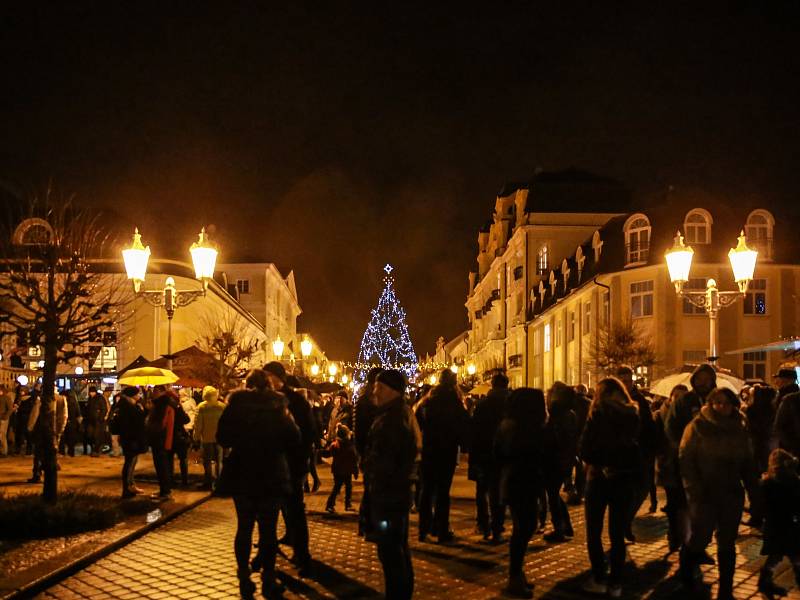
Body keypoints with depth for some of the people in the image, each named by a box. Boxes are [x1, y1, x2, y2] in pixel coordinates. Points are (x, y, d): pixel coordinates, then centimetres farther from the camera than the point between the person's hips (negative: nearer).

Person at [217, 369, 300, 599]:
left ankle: (244, 581, 15)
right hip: (272, 476, -1)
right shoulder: (277, 406, -8)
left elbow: (222, 439, 0)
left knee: (244, 527, 11)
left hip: (241, 476, 1)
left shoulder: (236, 405, -4)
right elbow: (294, 440, -7)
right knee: (268, 529, 7)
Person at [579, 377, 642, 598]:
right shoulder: (633, 416, 1)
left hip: (599, 478, -4)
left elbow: (584, 450, -12)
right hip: (625, 479, 4)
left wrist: (598, 462, 3)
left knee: (594, 532, 9)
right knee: (617, 534, 10)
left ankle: (599, 580, 7)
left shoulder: (598, 415, -11)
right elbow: (640, 449, 4)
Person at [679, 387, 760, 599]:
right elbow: (686, 459, -9)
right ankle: (686, 569, 26)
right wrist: (694, 489, -16)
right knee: (701, 537, -6)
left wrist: (754, 493, 7)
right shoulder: (698, 426, -6)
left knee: (727, 544, 6)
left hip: (731, 494, 4)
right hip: (704, 494, -4)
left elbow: (748, 464, 13)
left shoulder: (739, 429, 8)